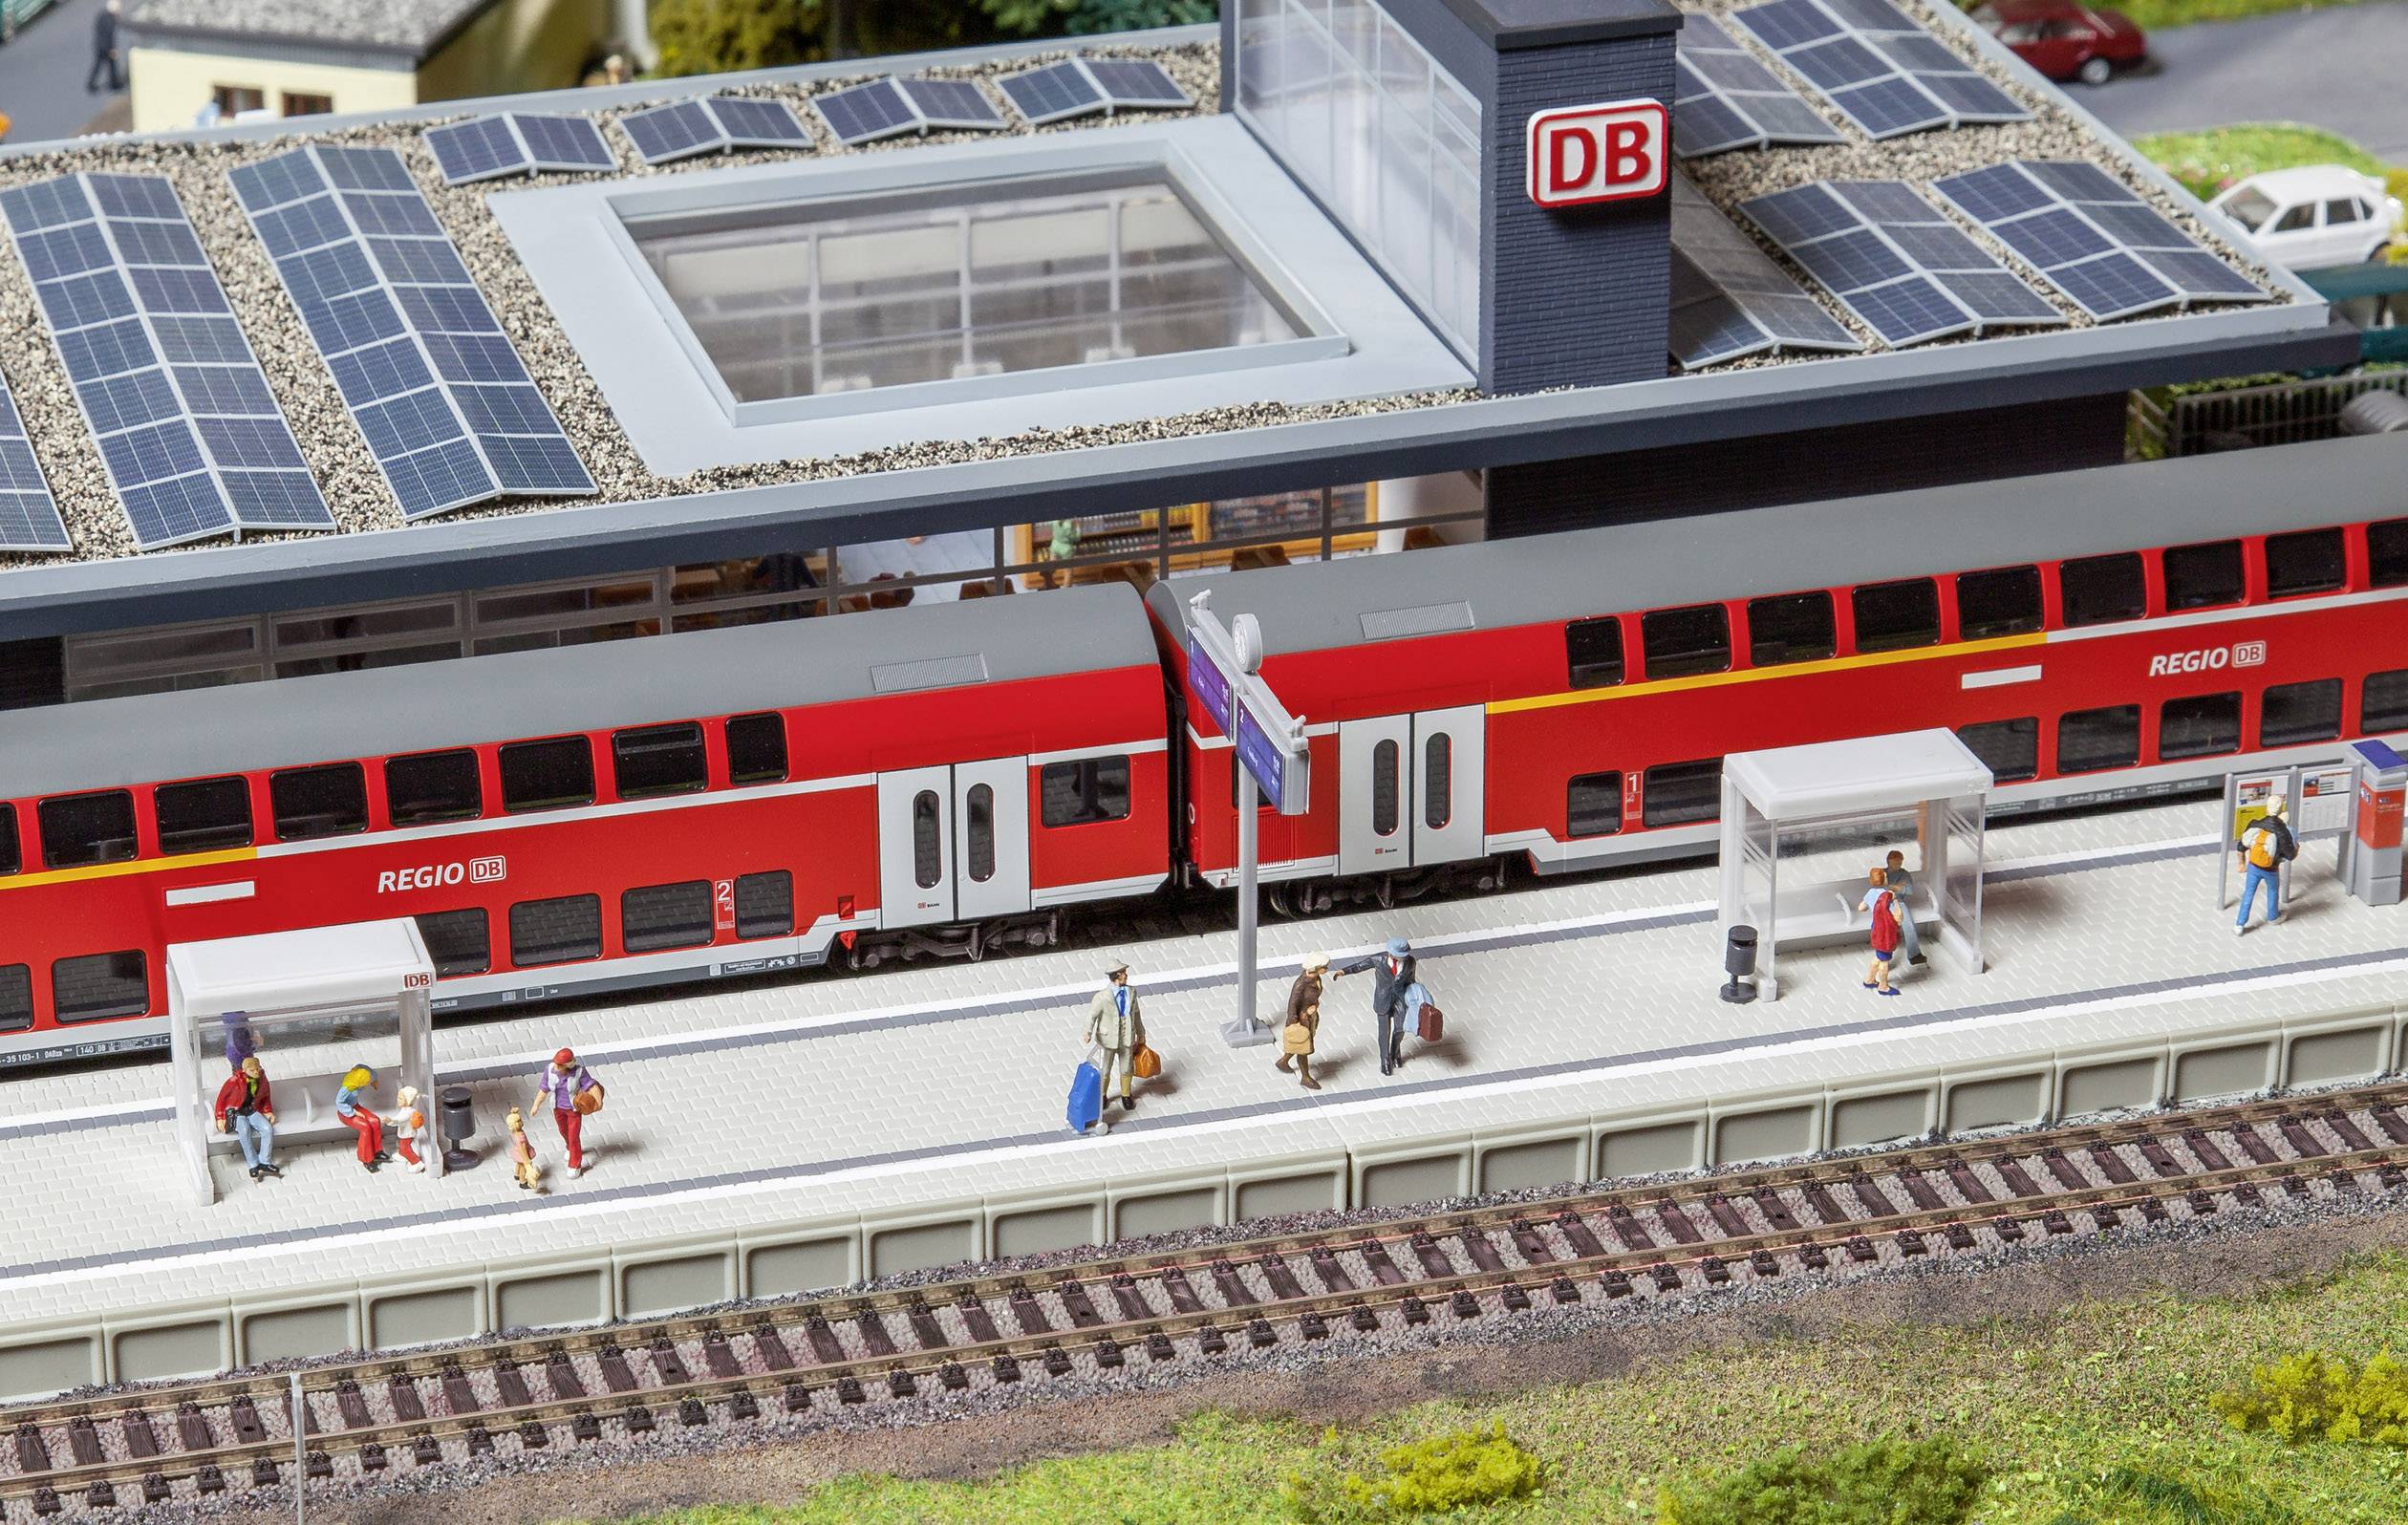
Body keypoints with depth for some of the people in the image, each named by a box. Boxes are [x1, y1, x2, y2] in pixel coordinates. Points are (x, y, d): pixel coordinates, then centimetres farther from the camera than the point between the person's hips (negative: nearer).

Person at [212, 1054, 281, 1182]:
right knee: (245, 1130, -36)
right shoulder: (235, 1081, -16)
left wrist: (268, 1112, 4)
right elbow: (222, 1098, -7)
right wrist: (220, 1118, -9)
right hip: (235, 1112, -5)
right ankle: (254, 1165, -31)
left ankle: (264, 1163, -21)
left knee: (268, 1129, -24)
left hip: (253, 1111, 5)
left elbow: (266, 1097, 18)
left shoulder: (262, 1079, -1)